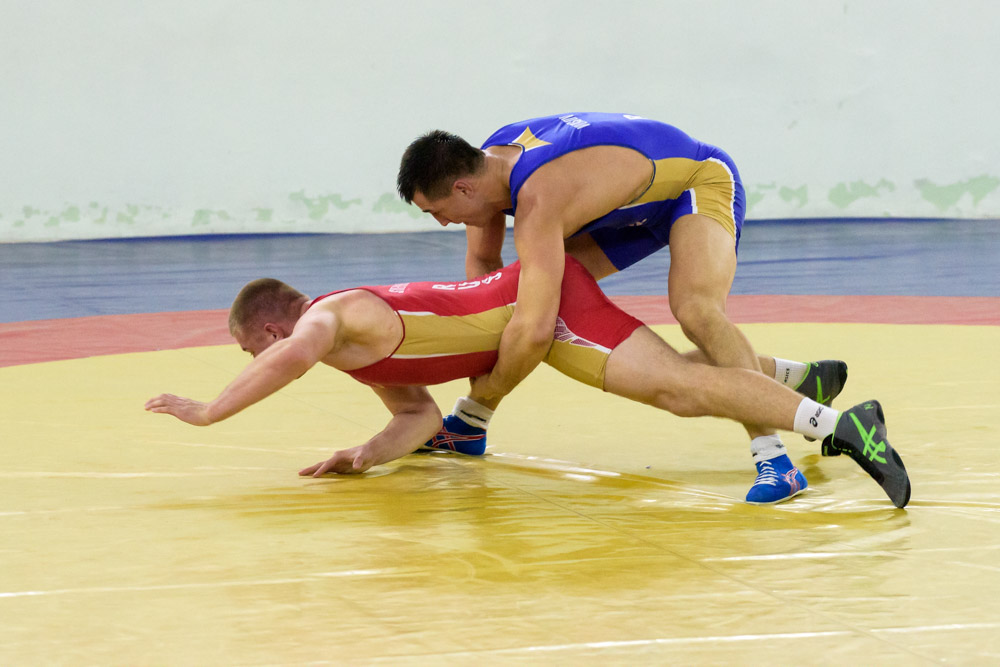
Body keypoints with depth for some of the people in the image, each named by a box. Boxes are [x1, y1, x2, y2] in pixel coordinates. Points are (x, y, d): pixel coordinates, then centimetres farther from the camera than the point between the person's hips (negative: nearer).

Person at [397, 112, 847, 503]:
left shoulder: (538, 197, -39)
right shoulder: (486, 162, -10)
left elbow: (534, 332, -45)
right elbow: (482, 261, 9)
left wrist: (482, 395, -28)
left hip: (702, 179, -10)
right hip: (638, 205, 10)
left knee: (695, 310, -34)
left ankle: (773, 459, -32)